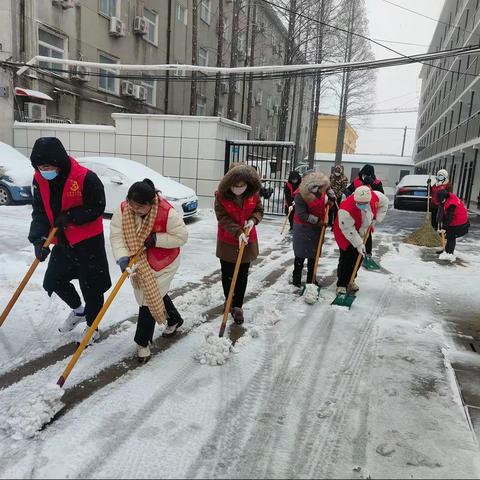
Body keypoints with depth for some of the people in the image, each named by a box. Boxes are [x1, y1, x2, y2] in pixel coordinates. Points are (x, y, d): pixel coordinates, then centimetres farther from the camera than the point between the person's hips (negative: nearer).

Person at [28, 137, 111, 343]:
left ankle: (92, 326, 25)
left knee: (91, 286, 4)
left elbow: (97, 208, -16)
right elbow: (39, 212, -4)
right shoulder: (39, 180, -4)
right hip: (62, 241, 7)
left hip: (89, 241, -6)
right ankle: (78, 310, 41)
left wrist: (70, 217, -25)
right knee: (53, 280, 15)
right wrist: (38, 239, -16)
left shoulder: (86, 178, -22)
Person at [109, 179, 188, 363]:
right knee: (156, 294, 21)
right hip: (139, 263, 5)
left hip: (162, 263, -5)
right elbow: (116, 236, -19)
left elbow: (181, 236, -20)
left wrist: (156, 239, -30)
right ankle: (175, 319, 48)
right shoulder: (123, 210, -18)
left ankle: (143, 342, 12)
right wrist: (122, 258, -34)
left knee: (150, 296, -5)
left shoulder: (167, 213, -29)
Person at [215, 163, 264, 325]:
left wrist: (253, 220, -22)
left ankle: (238, 306, 19)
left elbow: (259, 210, 0)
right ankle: (229, 301, 34)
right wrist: (237, 232, -31)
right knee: (227, 274, 12)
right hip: (227, 241, -1)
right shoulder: (221, 195, -18)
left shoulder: (253, 194, -11)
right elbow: (223, 218, -19)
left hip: (247, 240, 2)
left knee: (242, 275, 6)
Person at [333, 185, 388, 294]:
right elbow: (348, 230, -30)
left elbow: (384, 203, 1)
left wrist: (377, 219, -7)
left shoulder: (375, 196, -22)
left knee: (359, 257, 13)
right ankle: (341, 285, 7)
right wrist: (359, 244, -26)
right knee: (347, 259, -9)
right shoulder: (346, 210, -39)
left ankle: (349, 280, 31)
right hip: (346, 236, -6)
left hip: (363, 233, 6)